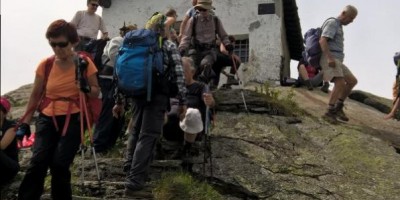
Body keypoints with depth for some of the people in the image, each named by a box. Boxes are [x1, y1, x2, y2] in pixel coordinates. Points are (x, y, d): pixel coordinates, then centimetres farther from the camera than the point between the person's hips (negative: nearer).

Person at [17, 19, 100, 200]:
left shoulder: (85, 63, -4)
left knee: (59, 164, -12)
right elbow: (36, 94, 10)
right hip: (48, 118, 2)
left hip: (74, 119, -2)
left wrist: (86, 88, -19)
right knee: (38, 161, -15)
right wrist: (25, 122, 9)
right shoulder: (45, 65, 0)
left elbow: (96, 92, 4)